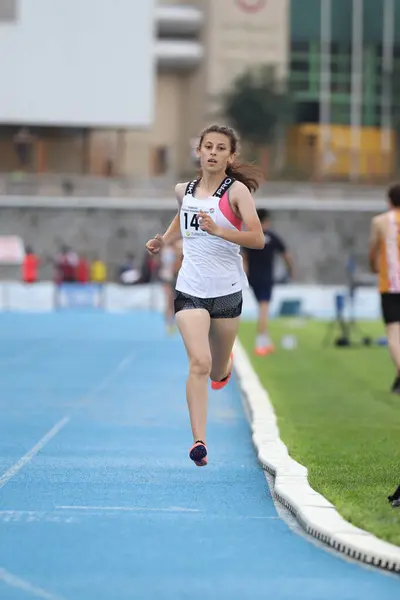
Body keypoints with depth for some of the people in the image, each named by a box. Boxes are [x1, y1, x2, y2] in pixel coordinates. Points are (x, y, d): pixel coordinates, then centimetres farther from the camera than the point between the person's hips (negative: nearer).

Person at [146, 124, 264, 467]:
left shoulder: (237, 191, -6)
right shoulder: (184, 191, 7)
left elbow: (257, 239, -15)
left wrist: (218, 230, -27)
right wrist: (164, 240, 16)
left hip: (227, 291, -1)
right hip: (190, 289, 1)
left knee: (218, 372, 14)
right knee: (199, 363, -19)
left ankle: (225, 364, 54)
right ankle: (199, 442, -23)